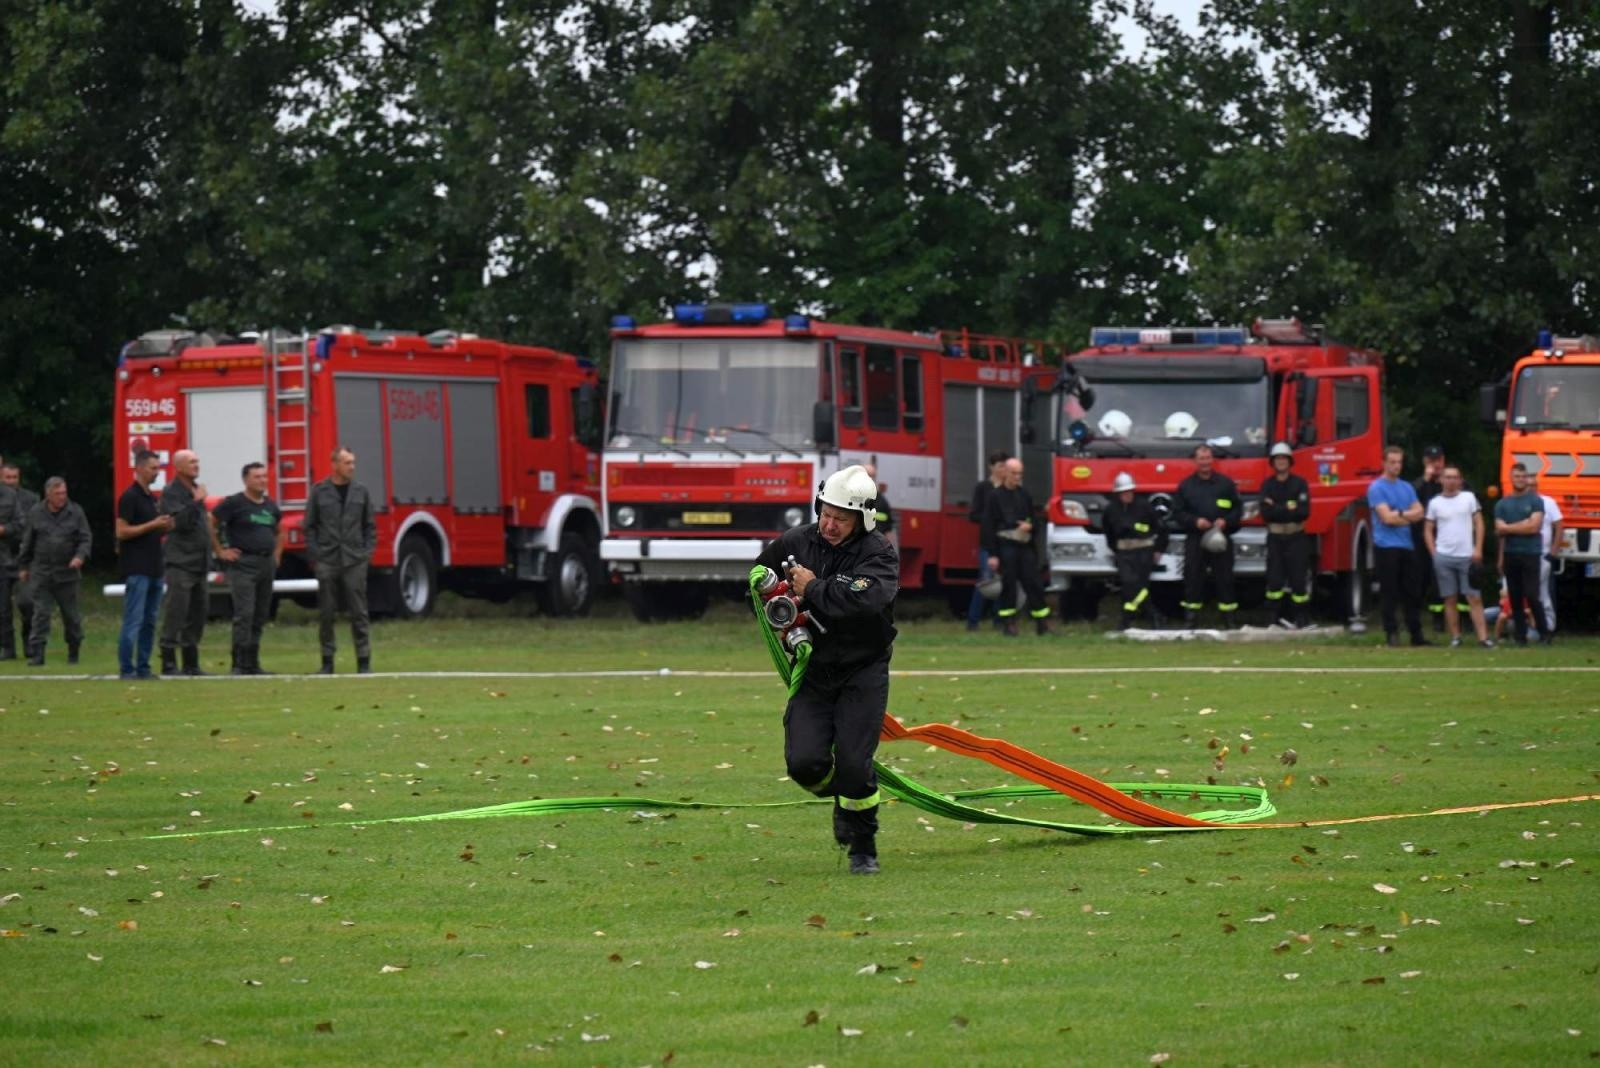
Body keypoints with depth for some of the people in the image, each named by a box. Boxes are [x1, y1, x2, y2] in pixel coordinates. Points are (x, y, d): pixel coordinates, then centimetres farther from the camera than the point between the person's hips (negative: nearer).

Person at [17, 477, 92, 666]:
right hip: (41, 574, 0)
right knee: (40, 614, -4)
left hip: (67, 573, 0)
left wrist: (80, 556, -17)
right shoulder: (36, 514, 4)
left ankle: (73, 653, 21)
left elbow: (86, 538, 1)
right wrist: (23, 566, 12)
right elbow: (27, 542, 10)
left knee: (71, 615, 7)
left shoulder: (75, 512, 1)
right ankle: (36, 654, -5)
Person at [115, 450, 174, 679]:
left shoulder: (151, 497, 17)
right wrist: (152, 525, -19)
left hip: (153, 569, 9)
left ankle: (143, 668, 13)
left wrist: (164, 527, 5)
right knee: (133, 621, -8)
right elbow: (122, 531, -16)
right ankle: (127, 669, -6)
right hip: (136, 570, -9)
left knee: (150, 620, 9)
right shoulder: (130, 497, -10)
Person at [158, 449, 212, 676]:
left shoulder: (196, 490, 18)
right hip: (180, 563, -8)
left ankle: (191, 663, 15)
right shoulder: (172, 492, -7)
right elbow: (180, 521, -19)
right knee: (176, 614, -10)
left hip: (199, 564, 8)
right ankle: (168, 663, -9)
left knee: (197, 615, 10)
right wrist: (196, 502, -20)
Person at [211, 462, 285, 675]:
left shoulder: (271, 506, 15)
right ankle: (240, 664, -13)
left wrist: (277, 554, 18)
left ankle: (253, 664, 14)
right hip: (243, 565, -7)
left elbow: (279, 532, 32)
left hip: (267, 565, 7)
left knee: (260, 616, 8)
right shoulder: (233, 503, -5)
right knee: (244, 615, -13)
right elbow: (211, 526, -6)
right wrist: (220, 552, -8)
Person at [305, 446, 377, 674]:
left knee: (359, 613, -1)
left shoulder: (361, 491, 7)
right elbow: (310, 526, 3)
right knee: (326, 614, 3)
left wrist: (367, 551, 1)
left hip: (355, 561, 1)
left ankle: (364, 661, 2)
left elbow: (370, 525, 12)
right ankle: (327, 662, 9)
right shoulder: (319, 492, 2)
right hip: (327, 561, -1)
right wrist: (315, 554, -5)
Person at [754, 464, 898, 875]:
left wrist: (813, 589, -22)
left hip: (863, 671, -4)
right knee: (804, 762, -12)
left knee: (853, 764, -13)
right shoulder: (795, 542, 1)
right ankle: (841, 797, 24)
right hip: (813, 669, 4)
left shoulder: (878, 554, -13)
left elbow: (866, 599, -34)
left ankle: (863, 848, 9)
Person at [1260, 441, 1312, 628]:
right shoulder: (1267, 485, 7)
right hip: (1275, 537, 2)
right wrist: (1288, 508, -11)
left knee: (1298, 578, -5)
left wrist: (1276, 509, -9)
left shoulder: (1299, 483, 2)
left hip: (1296, 537, -2)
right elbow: (1265, 513, -5)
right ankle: (1280, 615, 2)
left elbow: (1304, 512, -10)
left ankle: (1302, 616, 3)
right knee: (1275, 578, -5)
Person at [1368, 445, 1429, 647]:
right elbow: (1386, 517, -14)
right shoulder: (1377, 488, -5)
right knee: (1389, 593, -5)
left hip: (1407, 546, 6)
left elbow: (1420, 513, 6)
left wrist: (1400, 514, -11)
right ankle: (1391, 634, -2)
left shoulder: (1407, 488, 16)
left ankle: (1416, 635, 10)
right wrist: (1410, 516, 0)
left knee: (1412, 592, 6)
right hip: (1386, 546, -6)